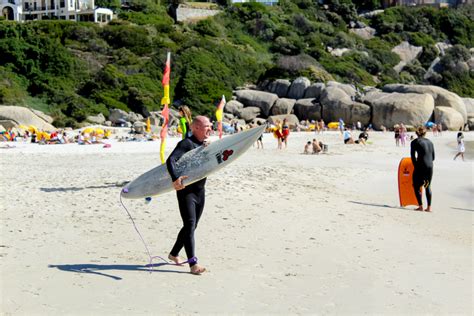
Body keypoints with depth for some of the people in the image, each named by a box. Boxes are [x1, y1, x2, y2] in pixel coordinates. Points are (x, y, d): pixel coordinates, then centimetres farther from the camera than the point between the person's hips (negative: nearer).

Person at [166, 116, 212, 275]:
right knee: (190, 225, -13)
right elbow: (170, 160, -28)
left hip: (200, 191, 8)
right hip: (186, 190, -8)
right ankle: (193, 263, -13)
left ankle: (174, 254, 34)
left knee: (191, 226, 16)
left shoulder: (205, 145, 12)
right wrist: (175, 178, -42)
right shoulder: (186, 144, -14)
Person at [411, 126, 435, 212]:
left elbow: (413, 157, -2)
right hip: (430, 166, 5)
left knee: (416, 186, 10)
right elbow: (433, 157, 16)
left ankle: (420, 206, 4)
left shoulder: (414, 142, 0)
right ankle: (429, 207, 13)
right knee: (428, 186, 16)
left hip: (421, 166, -5)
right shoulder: (430, 142, 14)